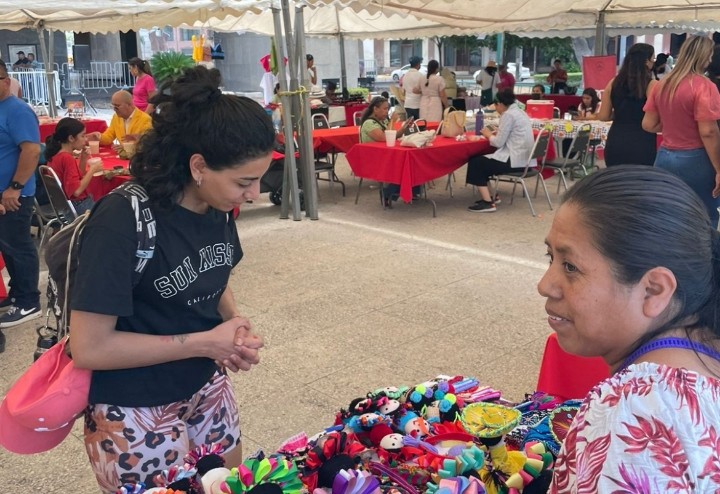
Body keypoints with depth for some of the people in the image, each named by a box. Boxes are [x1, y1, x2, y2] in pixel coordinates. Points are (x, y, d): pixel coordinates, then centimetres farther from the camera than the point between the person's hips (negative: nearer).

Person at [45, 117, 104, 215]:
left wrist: (83, 159, 3)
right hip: (78, 206, -10)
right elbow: (76, 191, -26)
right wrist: (92, 170, -18)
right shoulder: (67, 158, -21)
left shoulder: (56, 154, 7)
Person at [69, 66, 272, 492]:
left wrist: (235, 324, -10)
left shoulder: (218, 208, -7)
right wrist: (205, 342, -23)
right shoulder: (123, 220, -27)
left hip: (207, 387, 7)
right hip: (134, 412, -6)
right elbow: (89, 348, -25)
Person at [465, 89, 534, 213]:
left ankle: (488, 203, -4)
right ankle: (489, 196, 21)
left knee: (475, 163, -1)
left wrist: (488, 134, 3)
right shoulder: (520, 112, 16)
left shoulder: (508, 115, -14)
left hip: (514, 160, -10)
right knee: (481, 159, 19)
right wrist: (496, 133, 12)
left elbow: (499, 143, -15)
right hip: (523, 158, 10)